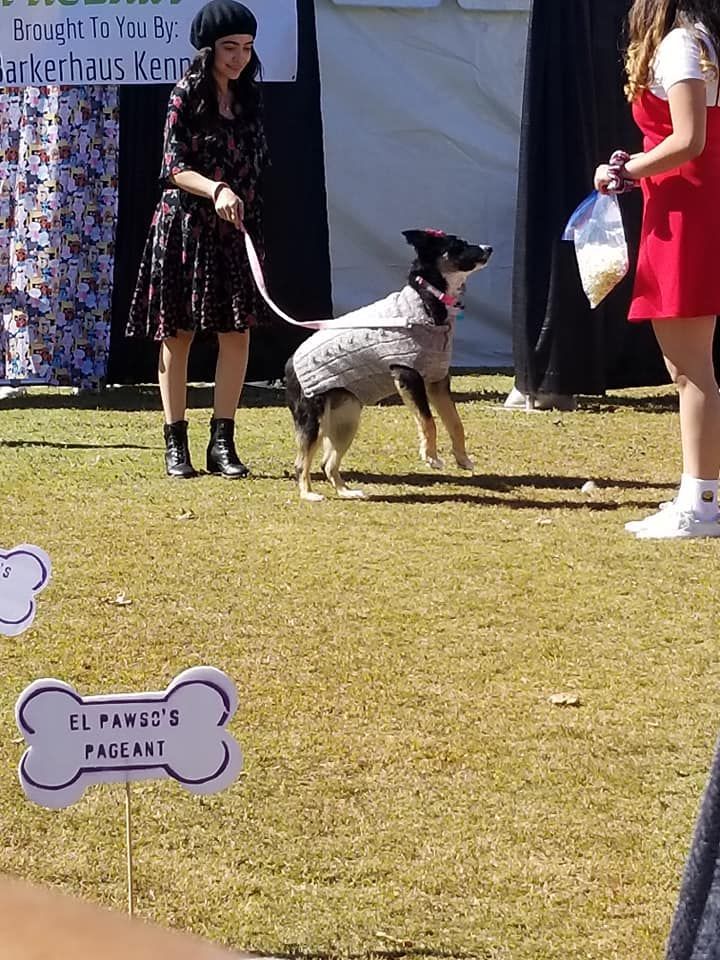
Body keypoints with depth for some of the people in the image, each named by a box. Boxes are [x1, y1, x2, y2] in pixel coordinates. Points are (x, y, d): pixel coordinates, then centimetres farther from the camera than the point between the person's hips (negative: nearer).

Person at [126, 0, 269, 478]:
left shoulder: (249, 98, 9)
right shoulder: (188, 95, -8)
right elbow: (174, 167, -14)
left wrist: (252, 219, 14)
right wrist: (216, 190, -30)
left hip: (235, 230, 5)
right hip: (186, 224, -5)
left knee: (237, 331, -1)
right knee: (178, 333, 2)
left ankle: (223, 443, 5)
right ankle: (176, 444, 7)